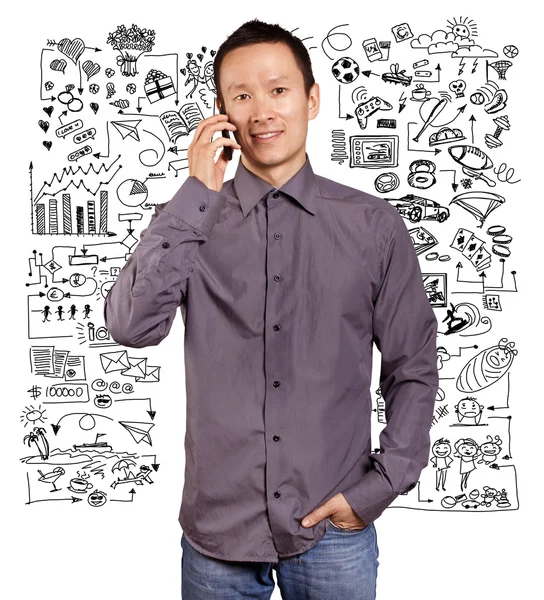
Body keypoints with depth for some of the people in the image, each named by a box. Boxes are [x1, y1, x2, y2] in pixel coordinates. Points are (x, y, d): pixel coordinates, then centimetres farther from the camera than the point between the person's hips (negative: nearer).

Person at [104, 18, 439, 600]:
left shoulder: (374, 225, -4)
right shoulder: (190, 222, -2)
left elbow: (413, 371, 1)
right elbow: (132, 327, -18)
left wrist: (378, 486, -4)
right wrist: (196, 195, -18)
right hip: (218, 530, 1)